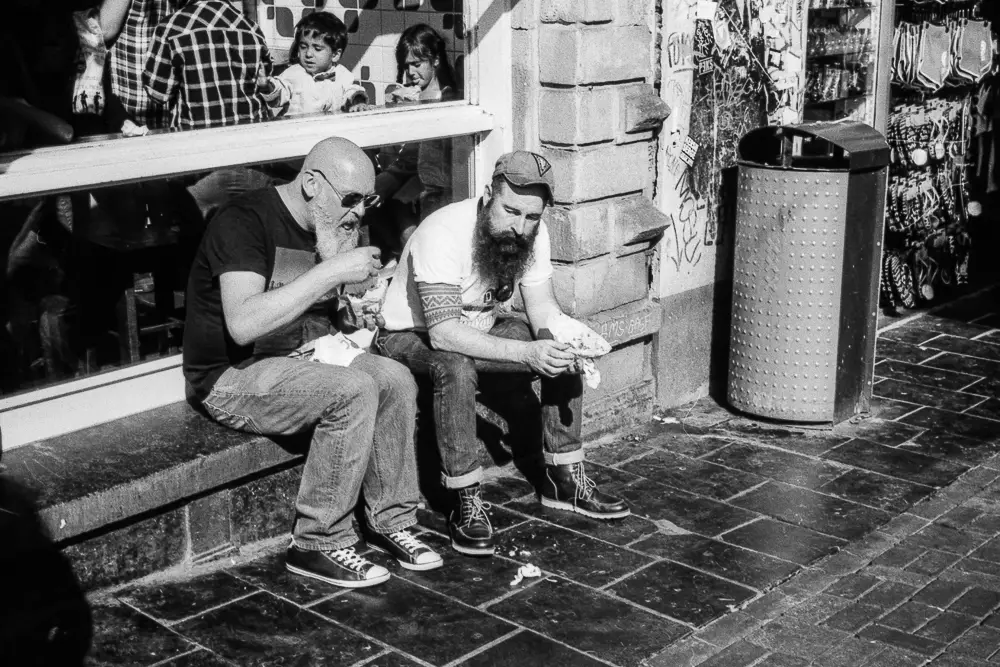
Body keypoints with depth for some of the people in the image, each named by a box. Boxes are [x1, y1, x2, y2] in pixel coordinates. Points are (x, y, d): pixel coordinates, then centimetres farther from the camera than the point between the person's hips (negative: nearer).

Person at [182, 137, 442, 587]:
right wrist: (331, 272, -32)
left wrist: (331, 256, -16)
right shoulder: (245, 221, -19)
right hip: (233, 377, -8)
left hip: (299, 358, 8)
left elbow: (322, 319, -1)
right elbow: (243, 325, -33)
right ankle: (318, 546, -16)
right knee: (352, 391, -27)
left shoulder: (333, 226, 7)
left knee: (396, 380, -11)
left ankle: (390, 521, 1)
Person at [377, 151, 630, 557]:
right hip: (412, 337, -7)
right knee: (456, 368, -38)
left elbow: (542, 305, -7)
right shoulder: (444, 234, -33)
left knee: (563, 351, -9)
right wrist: (525, 352, -46)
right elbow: (444, 332, -39)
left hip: (480, 330, 7)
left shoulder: (531, 233, -11)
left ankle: (563, 479, 4)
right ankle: (467, 504, -25)